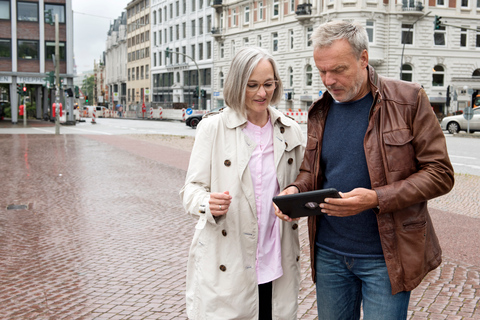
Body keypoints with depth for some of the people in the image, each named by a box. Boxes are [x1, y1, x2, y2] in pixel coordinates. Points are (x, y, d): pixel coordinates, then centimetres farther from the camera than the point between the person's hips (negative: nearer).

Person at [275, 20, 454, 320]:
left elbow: (440, 173, -9)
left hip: (386, 258, -4)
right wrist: (296, 189, -8)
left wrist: (376, 199, -22)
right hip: (329, 254, 4)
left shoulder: (408, 100, -8)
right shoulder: (320, 110, 7)